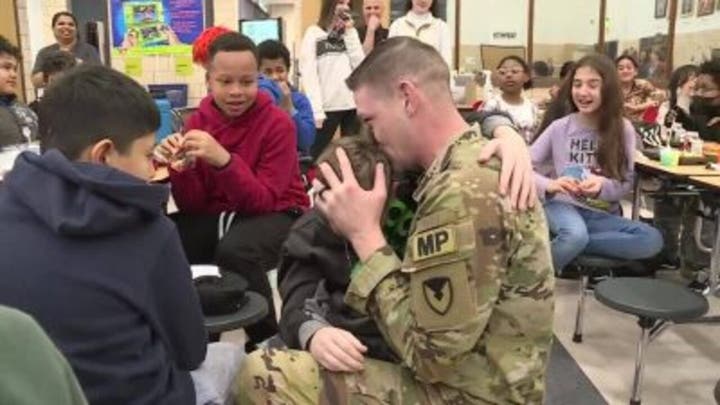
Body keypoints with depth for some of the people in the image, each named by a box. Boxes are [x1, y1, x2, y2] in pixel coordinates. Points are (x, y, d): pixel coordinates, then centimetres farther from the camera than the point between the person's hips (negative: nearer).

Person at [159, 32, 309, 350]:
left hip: (274, 215, -5)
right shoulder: (199, 120, 1)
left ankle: (267, 338, -8)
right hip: (216, 215, 5)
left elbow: (262, 201, -20)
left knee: (234, 252, -36)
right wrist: (181, 169, -22)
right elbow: (192, 206, -1)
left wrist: (224, 160, -35)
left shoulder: (277, 123, -12)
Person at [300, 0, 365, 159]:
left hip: (353, 104, 5)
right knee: (316, 155, 2)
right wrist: (316, 110, -14)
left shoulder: (350, 32, 16)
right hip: (327, 106, -4)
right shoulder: (314, 33, 1)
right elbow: (308, 74, -7)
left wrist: (350, 33, -1)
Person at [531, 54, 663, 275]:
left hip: (602, 214, 3)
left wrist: (602, 186, -23)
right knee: (575, 235, -38)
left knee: (653, 240, -23)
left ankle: (564, 242, -18)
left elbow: (626, 184, 0)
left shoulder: (623, 130, -1)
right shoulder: (559, 127, -3)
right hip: (563, 205, -3)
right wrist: (549, 184, -26)